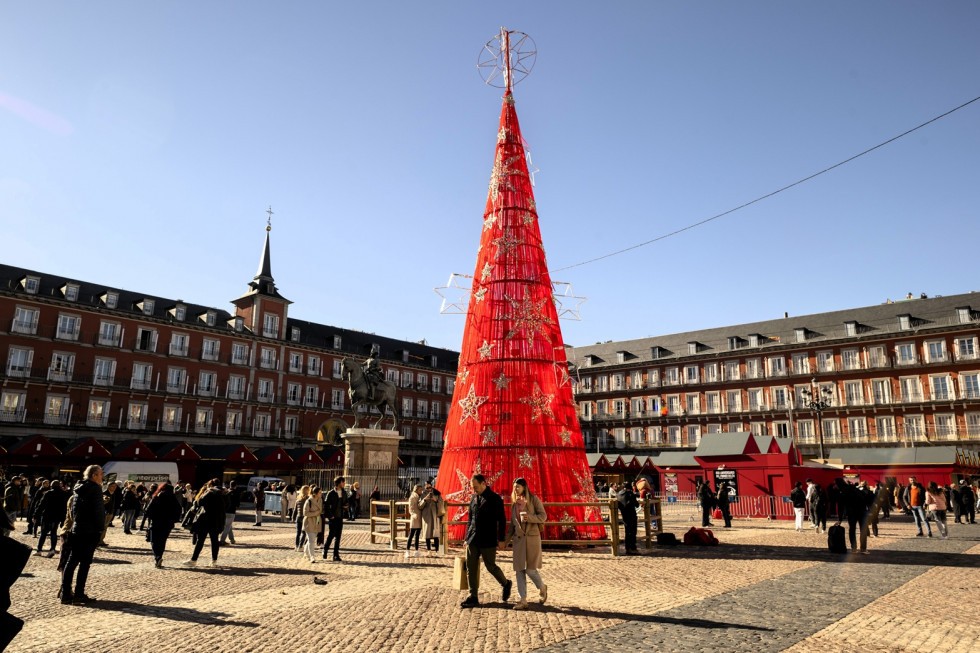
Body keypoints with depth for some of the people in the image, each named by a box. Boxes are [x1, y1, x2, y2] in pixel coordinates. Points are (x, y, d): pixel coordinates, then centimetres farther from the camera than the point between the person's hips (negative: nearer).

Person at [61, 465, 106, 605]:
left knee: (71, 561, 11)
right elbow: (98, 510, -14)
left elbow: (73, 510, 15)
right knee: (85, 562, -2)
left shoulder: (78, 489, 12)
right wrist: (101, 528, -7)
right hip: (90, 530, -7)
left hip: (76, 529, 7)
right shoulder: (95, 488, -11)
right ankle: (78, 595, -1)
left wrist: (76, 523, 17)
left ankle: (65, 593, 12)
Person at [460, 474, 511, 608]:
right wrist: (467, 537, 15)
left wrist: (501, 539, -7)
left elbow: (501, 519, -6)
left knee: (490, 566, 2)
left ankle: (506, 584, 28)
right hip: (473, 540, 6)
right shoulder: (473, 498, 10)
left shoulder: (494, 498, -8)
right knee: (471, 568, 3)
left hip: (488, 541, -6)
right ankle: (473, 597, 12)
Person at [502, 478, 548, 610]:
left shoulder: (533, 499, -2)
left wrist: (529, 517, -21)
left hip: (532, 538, -5)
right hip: (518, 539, 5)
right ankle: (522, 600, 5)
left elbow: (543, 516, -5)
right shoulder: (514, 503, 13)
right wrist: (507, 541, 17)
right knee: (519, 570, 0)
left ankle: (542, 588, 22)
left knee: (530, 569, -7)